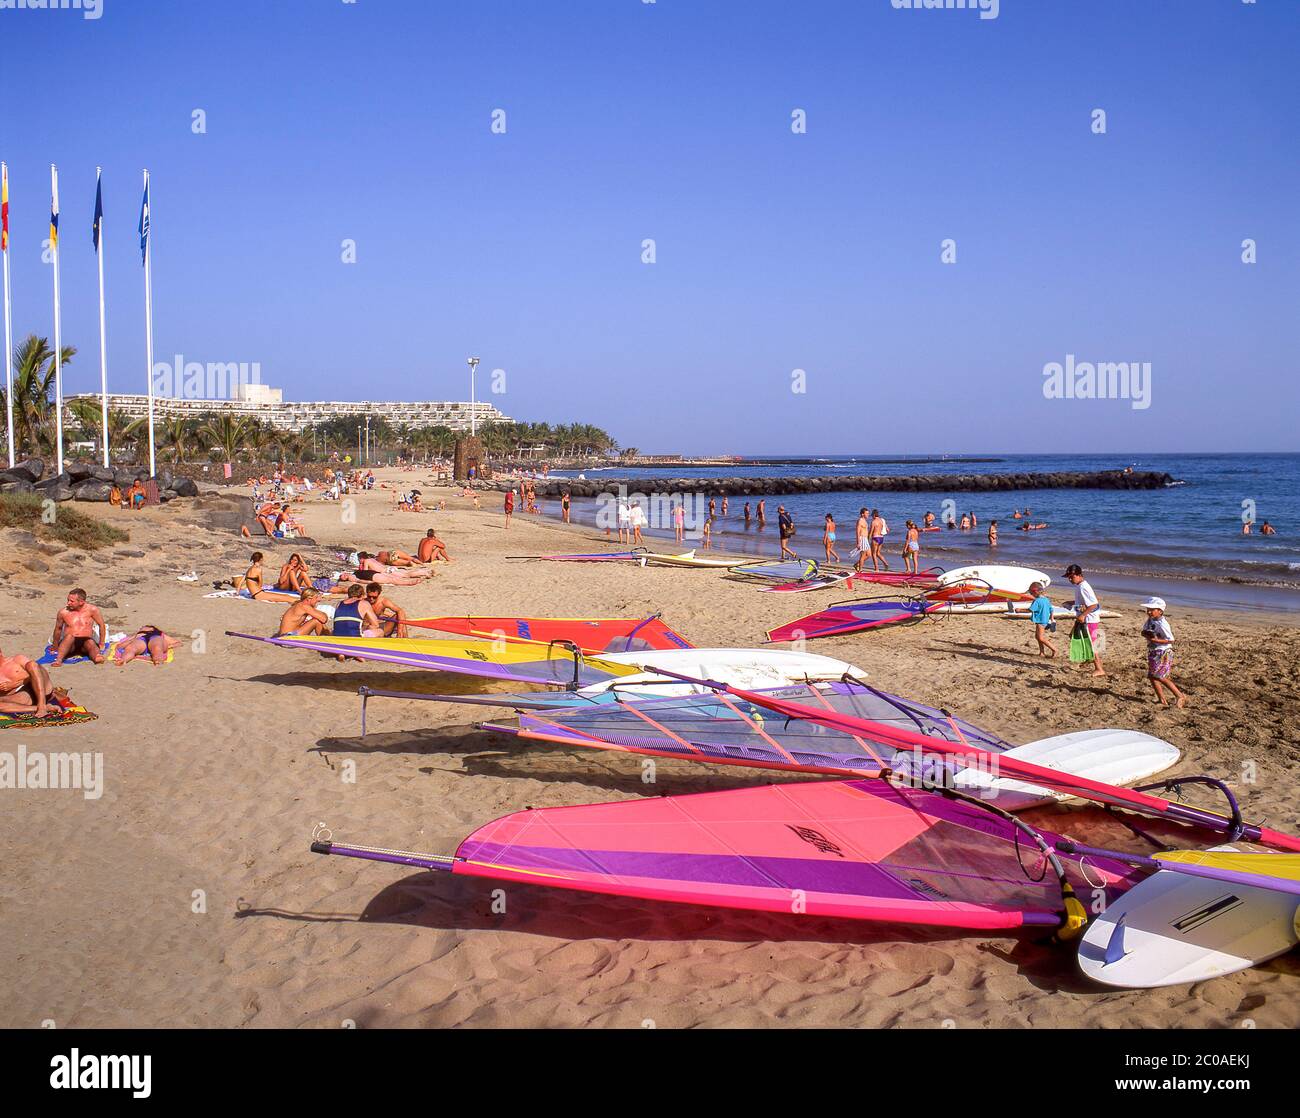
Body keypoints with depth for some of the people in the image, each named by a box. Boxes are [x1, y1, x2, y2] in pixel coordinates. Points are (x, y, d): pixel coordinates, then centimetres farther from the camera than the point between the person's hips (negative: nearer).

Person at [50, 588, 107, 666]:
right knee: (69, 636, -35)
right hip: (69, 644, 1)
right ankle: (58, 660, -53)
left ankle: (98, 657, -70)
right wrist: (55, 647, 29)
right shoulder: (63, 612, 4)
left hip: (86, 641, -1)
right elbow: (58, 629, 19)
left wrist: (101, 645, 10)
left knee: (90, 642, -37)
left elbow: (102, 625, 11)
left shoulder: (92, 610, 2)